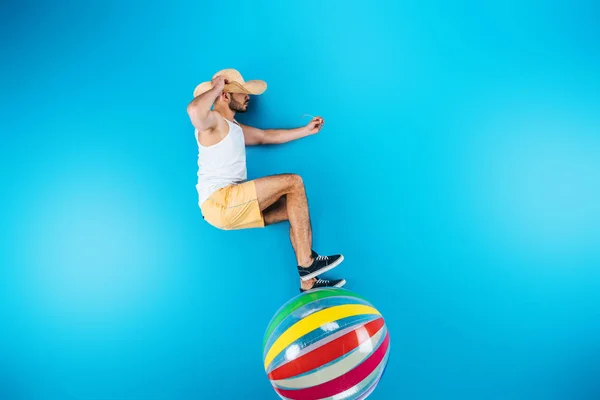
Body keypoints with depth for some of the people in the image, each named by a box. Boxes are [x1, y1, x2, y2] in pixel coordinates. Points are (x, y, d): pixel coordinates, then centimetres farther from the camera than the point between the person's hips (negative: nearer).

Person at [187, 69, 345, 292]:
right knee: (293, 182, -15)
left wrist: (307, 130, 31)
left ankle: (308, 283, 0)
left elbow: (267, 136, 31)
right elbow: (194, 109, -30)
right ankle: (306, 263, -14)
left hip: (233, 204, 10)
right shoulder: (212, 120, -6)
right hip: (218, 202, -10)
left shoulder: (234, 127, 25)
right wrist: (215, 87, -12)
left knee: (296, 208, 4)